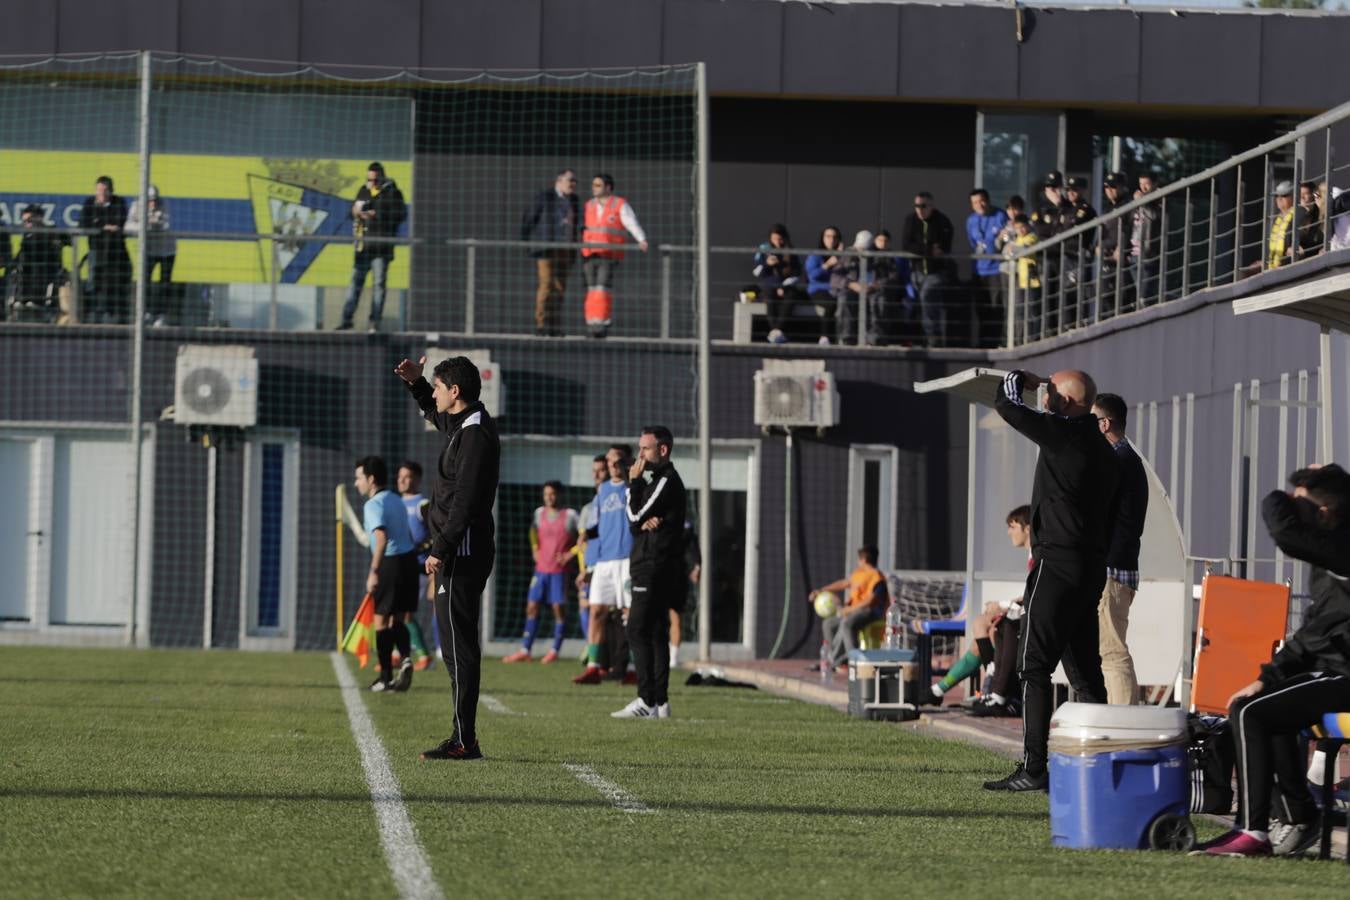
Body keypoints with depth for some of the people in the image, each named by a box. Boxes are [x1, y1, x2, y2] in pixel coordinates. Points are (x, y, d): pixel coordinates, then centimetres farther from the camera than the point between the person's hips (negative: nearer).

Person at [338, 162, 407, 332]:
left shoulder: (392, 193, -2)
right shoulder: (364, 190, 13)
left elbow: (401, 215, -10)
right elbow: (353, 209, 21)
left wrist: (377, 215, -16)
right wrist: (356, 211, -4)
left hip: (382, 245, -5)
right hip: (363, 243, 5)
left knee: (379, 283, -3)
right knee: (356, 280, 5)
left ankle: (375, 322, 0)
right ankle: (347, 319, 9)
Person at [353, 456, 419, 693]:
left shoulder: (374, 505, -11)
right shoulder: (396, 501, 17)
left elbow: (381, 538, -25)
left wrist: (373, 573, -26)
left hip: (390, 563, -8)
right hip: (409, 558, 8)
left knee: (381, 620, 2)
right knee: (397, 619, 13)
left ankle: (385, 677, 4)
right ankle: (405, 657, -12)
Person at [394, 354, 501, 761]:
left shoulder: (475, 435, -16)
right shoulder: (462, 425, 15)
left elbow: (465, 502, -22)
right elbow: (436, 414, 41)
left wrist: (440, 551, -21)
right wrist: (416, 384, 25)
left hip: (462, 554, -10)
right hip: (462, 554, 10)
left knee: (458, 647, -10)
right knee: (457, 646, 11)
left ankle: (464, 741, -11)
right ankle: (464, 738, 13)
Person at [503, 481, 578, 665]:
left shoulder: (570, 515, -6)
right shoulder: (539, 513, 10)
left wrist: (570, 554, -10)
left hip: (559, 570, -5)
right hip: (541, 568, 5)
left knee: (559, 608, -4)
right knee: (532, 607, 2)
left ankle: (555, 651, 3)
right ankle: (525, 651, 5)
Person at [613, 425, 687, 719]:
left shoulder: (667, 481, -11)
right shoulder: (660, 480, 21)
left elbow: (636, 517, -14)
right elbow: (636, 524, 15)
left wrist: (634, 483, -4)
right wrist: (644, 522, -8)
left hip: (655, 570, -10)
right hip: (653, 569, 10)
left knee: (638, 631, -13)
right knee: (655, 633, 9)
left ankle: (646, 700, -17)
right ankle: (660, 702, 10)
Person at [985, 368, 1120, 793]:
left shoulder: (1063, 435, -12)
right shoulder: (1104, 452, 15)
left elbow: (1007, 404, -11)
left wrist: (1018, 378, 10)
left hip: (1057, 563, -9)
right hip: (1093, 565, 9)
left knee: (1034, 666, -7)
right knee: (1083, 668, 13)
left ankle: (1033, 769, -12)